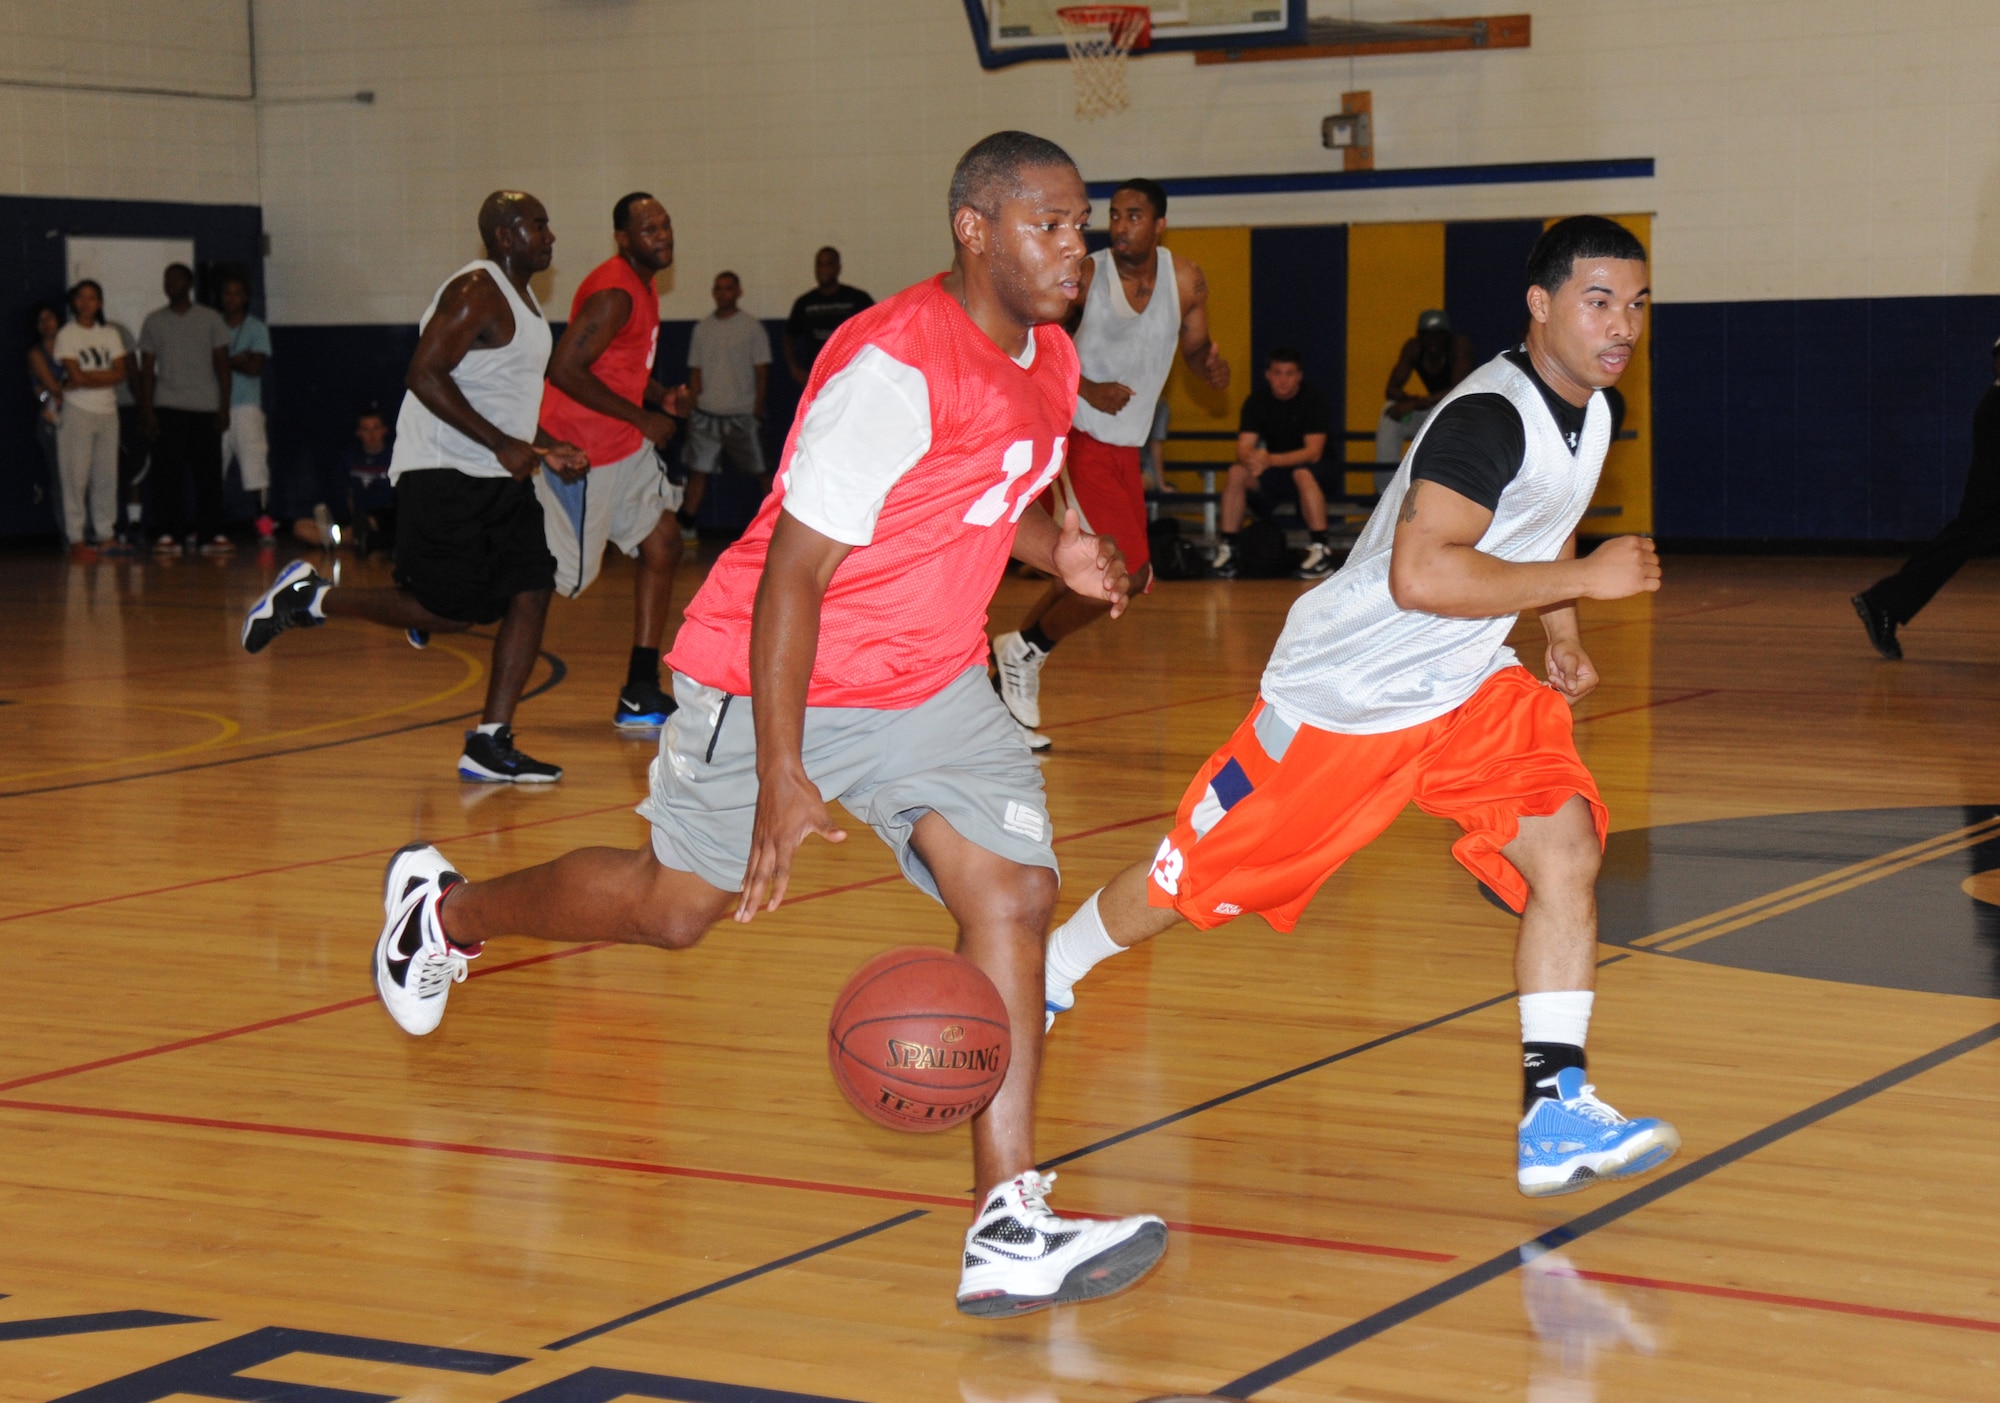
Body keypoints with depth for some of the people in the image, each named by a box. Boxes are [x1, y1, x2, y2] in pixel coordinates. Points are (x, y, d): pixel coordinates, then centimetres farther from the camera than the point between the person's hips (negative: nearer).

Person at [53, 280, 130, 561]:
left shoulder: (110, 335, 11)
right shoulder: (66, 335, -1)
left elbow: (120, 374, -1)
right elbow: (77, 376, -12)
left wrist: (84, 380, -9)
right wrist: (107, 374, -4)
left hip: (108, 411, 4)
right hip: (77, 412, -4)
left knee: (107, 476, 4)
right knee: (76, 476, -6)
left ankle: (106, 535, 10)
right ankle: (77, 540, -6)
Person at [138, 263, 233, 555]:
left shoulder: (211, 319, 7)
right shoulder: (154, 323, 10)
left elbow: (222, 364, 5)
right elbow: (147, 369, 8)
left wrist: (224, 406, -4)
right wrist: (146, 410, -2)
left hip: (206, 409, 0)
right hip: (168, 410, 0)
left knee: (209, 474, -1)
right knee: (167, 474, -5)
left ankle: (211, 535, 3)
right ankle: (168, 535, -3)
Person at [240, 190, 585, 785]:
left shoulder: (521, 299, 19)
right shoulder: (476, 291, -13)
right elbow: (425, 375, -23)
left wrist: (547, 447, 16)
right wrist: (502, 444, -23)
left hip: (499, 479, 10)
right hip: (443, 474, -10)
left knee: (531, 593, -3)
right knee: (447, 613, -10)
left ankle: (489, 746, 4)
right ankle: (310, 597, 9)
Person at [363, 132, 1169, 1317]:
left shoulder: (1049, 364, 0)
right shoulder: (896, 364, -27)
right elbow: (794, 566, -25)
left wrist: (1053, 549, -2)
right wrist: (780, 778, -27)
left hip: (930, 684, 7)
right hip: (777, 678, -6)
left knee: (1014, 892, -13)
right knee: (676, 907, 11)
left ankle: (1010, 1230, -14)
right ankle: (447, 907, 41)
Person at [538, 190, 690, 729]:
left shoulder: (642, 286, 12)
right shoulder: (614, 292, -20)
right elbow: (565, 370, -26)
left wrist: (660, 396, 6)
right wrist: (642, 418, -19)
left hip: (623, 445, 10)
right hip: (581, 449, -10)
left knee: (663, 547, 5)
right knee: (563, 574, -3)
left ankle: (640, 696, 8)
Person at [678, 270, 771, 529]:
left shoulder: (751, 326, -1)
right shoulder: (702, 328, 10)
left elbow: (761, 370, -3)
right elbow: (696, 370, 13)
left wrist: (758, 408, -9)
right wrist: (691, 404, 2)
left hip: (742, 413, -4)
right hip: (707, 413, 4)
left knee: (762, 470, -2)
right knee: (698, 470, 4)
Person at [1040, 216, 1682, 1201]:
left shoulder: (1590, 412, 3)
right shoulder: (1488, 415, -26)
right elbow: (1419, 575, -35)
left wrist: (1562, 636, 11)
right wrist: (1582, 579, -28)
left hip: (1468, 691, 7)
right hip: (1344, 696, -7)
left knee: (1566, 845, -16)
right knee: (1193, 880, 6)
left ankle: (1555, 1117, -17)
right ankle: (1038, 985, 33)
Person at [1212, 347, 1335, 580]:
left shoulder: (1313, 400, -14)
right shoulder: (1257, 400, -4)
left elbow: (1314, 452, -23)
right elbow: (1244, 447, -12)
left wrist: (1271, 460, -38)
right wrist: (1252, 459, -39)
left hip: (1311, 470, -4)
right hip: (1273, 474, 4)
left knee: (1303, 474, -37)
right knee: (1236, 473, -23)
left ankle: (1322, 550, -36)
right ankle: (1227, 548, -20)